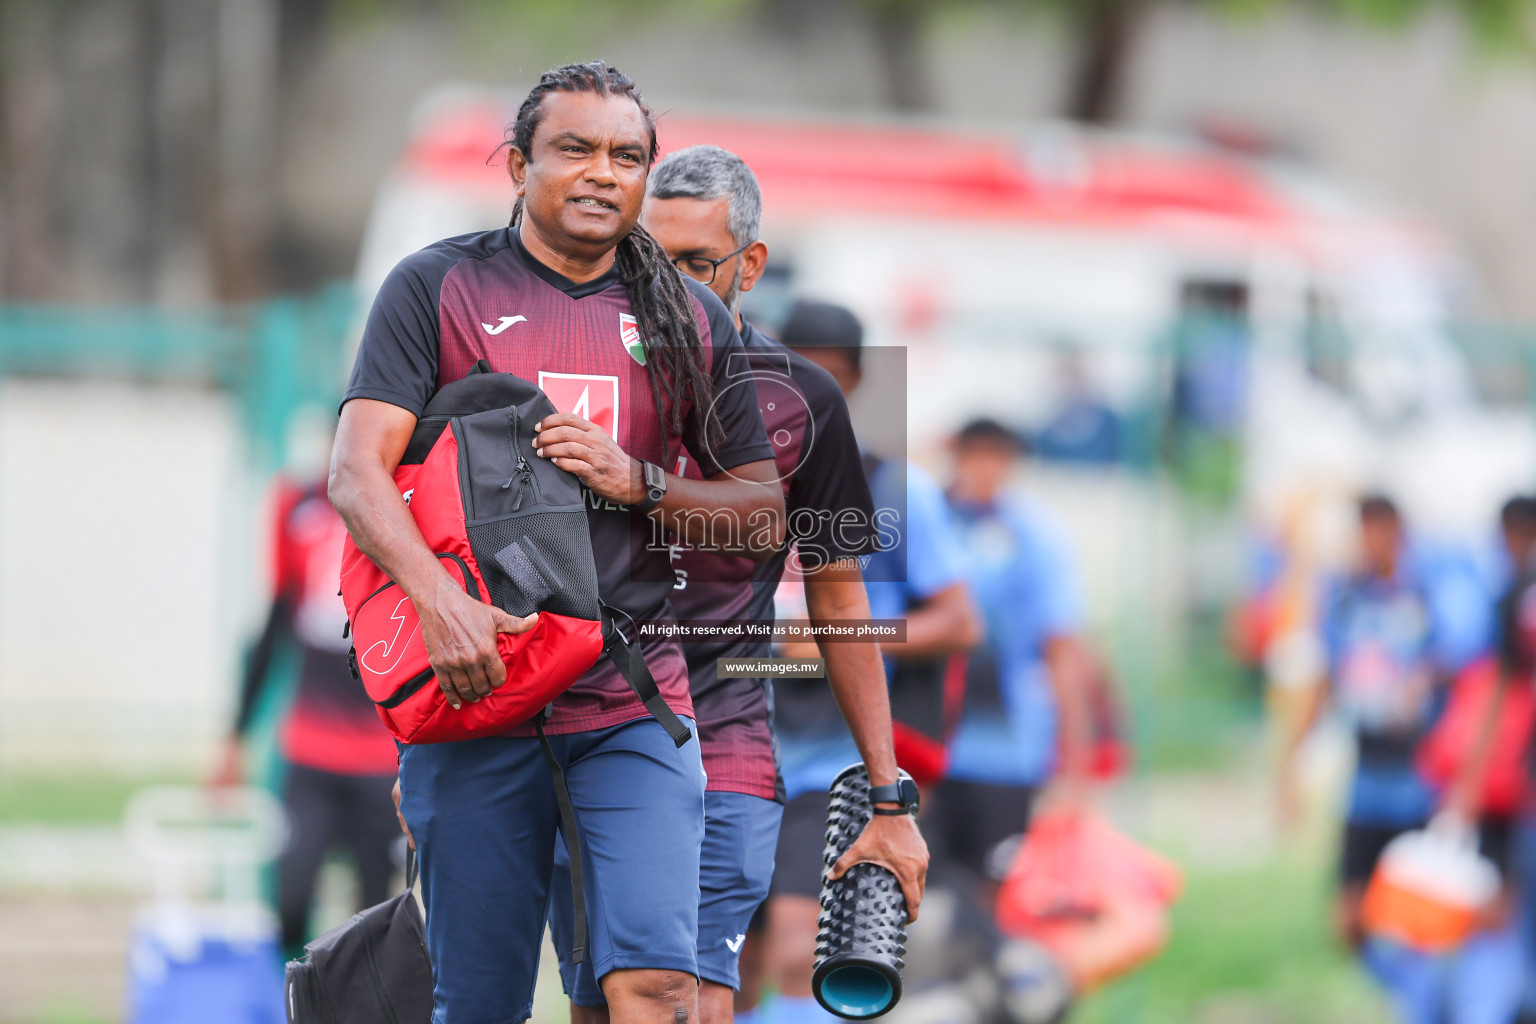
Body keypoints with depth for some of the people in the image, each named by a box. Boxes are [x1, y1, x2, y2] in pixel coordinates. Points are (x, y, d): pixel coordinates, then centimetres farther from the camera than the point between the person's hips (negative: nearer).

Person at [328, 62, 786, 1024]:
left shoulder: (692, 320, 12)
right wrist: (439, 598, -24)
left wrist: (637, 481, -5)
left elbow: (765, 513, 14)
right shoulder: (438, 287, 4)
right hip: (474, 693, -1)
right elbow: (357, 469, -7)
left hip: (636, 703, 1)